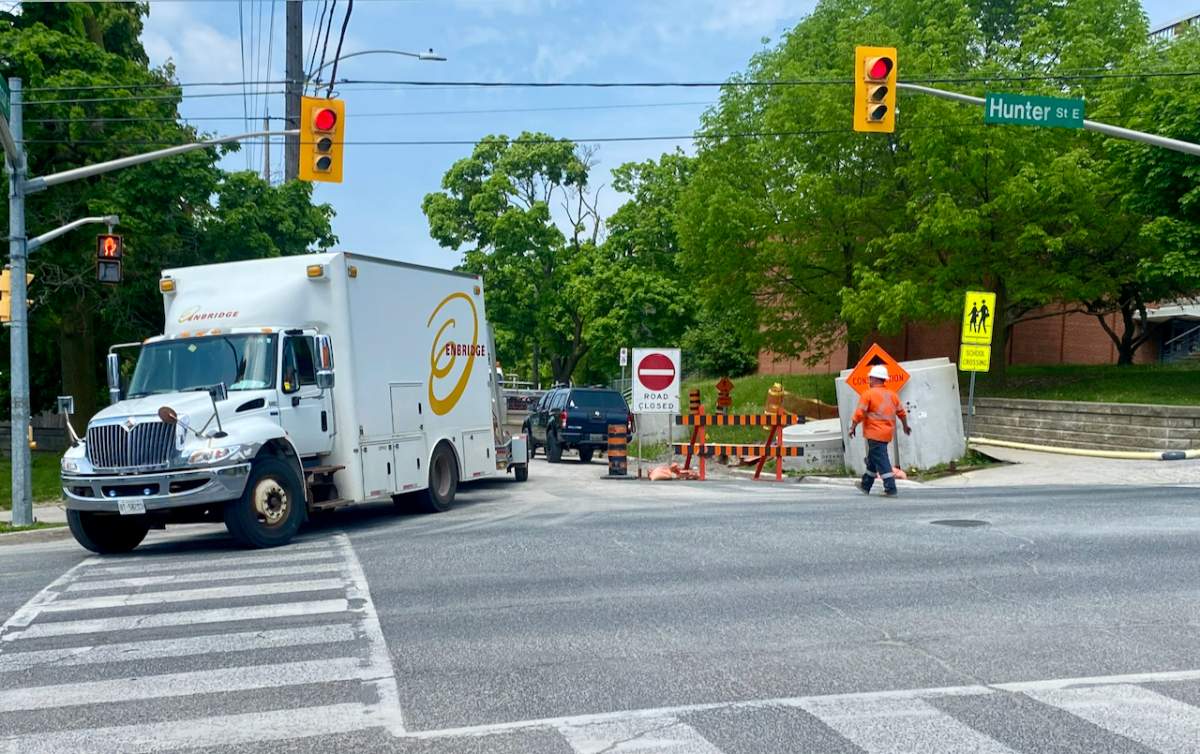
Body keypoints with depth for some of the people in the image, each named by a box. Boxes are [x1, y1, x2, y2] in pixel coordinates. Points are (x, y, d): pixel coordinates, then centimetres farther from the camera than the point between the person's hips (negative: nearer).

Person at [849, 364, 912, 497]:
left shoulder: (868, 394, -10)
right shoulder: (892, 394, 10)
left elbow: (859, 413, -14)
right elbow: (901, 412, 16)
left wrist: (853, 427, -2)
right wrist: (905, 426, 31)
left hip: (875, 433, -7)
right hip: (888, 433, 7)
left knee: (881, 461, -6)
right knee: (872, 459, 19)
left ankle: (891, 489, -11)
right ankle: (865, 485, 29)